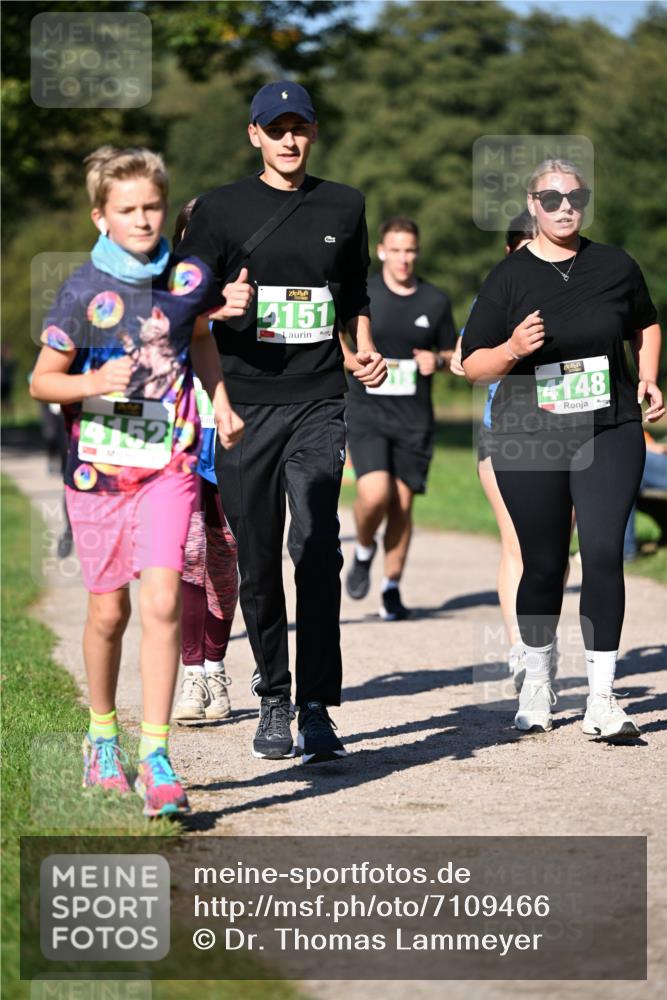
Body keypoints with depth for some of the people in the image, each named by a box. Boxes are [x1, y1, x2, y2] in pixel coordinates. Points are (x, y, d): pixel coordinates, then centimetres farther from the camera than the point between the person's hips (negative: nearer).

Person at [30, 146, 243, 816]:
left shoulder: (189, 278, 0)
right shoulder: (83, 292, -9)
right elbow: (41, 381, -4)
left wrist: (221, 404, 14)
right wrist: (95, 383, -22)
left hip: (169, 464, 1)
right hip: (99, 466, -1)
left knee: (161, 604, -12)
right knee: (109, 610, 9)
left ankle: (154, 757, -8)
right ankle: (102, 736, 31)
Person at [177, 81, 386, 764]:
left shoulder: (343, 207, 14)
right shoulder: (220, 209, 5)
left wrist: (364, 348, 7)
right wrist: (222, 308, -18)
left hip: (319, 404, 0)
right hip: (244, 405, 0)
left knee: (316, 549, -14)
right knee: (258, 560, 3)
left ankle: (317, 709, -14)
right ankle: (273, 701, 17)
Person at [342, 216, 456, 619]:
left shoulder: (436, 301, 7)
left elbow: (452, 354, 16)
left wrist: (437, 360, -6)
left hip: (415, 418, 2)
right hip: (367, 410, -2)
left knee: (402, 502, 2)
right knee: (375, 493, -19)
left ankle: (392, 589, 16)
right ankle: (364, 551, 12)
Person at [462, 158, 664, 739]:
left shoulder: (615, 267, 6)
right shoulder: (510, 277, 1)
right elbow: (473, 364, 3)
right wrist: (514, 349, -17)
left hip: (609, 434, 1)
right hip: (528, 439, 0)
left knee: (604, 553, -13)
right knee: (544, 564, 5)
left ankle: (602, 699, -9)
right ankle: (538, 681, 27)